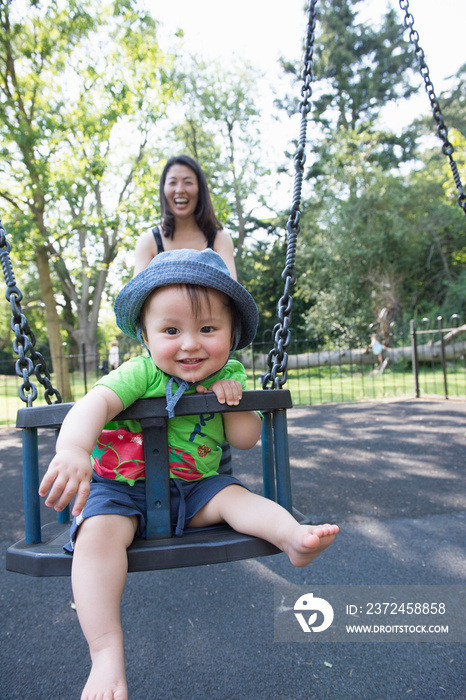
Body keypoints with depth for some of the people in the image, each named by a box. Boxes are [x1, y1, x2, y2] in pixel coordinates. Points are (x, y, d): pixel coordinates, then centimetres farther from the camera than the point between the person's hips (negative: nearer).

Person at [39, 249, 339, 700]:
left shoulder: (229, 374, -2)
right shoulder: (141, 373, -17)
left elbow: (246, 440, -2)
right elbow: (94, 402, -35)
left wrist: (230, 399, -21)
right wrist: (72, 449, -57)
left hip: (194, 487, 4)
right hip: (123, 486, -3)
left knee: (236, 496, -22)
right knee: (100, 531, -28)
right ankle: (105, 655, -27)